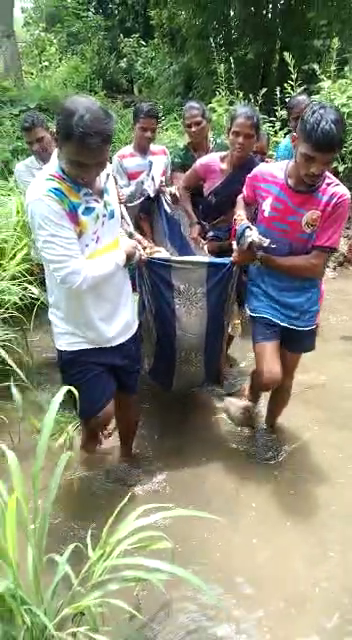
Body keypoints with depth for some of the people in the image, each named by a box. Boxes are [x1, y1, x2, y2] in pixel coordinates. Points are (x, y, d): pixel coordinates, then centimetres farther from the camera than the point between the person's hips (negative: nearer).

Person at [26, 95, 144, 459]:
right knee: (100, 415, -1)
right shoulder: (44, 196, -24)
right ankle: (89, 430, 37)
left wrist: (128, 245, -2)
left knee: (128, 397, 21)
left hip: (122, 320, 6)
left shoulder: (105, 174, -3)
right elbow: (74, 276, -27)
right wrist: (122, 253, -12)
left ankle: (126, 456, 49)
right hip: (80, 332, -6)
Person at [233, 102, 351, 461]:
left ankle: (269, 428, 45)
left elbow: (315, 265, -18)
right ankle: (251, 397, 25)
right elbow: (243, 200, 10)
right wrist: (242, 219, -11)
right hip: (265, 294, 0)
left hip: (302, 301, 1)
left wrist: (260, 258, -20)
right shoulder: (262, 175, -14)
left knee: (287, 376, 16)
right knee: (269, 375, -13)